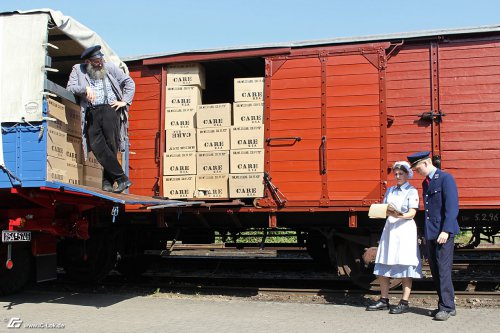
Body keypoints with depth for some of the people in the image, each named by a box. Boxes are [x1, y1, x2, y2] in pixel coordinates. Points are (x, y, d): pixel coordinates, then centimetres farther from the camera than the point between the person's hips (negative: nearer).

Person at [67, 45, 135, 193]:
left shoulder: (110, 68, 15)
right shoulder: (78, 70, 15)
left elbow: (129, 82, 18)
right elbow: (70, 87, 3)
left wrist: (124, 101, 7)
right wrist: (85, 89, -14)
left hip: (110, 109, -1)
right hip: (91, 113, 1)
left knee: (111, 146, -9)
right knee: (97, 147, -15)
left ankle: (108, 181, 0)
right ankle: (122, 179, -15)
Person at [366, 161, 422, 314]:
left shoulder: (412, 191, -1)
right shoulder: (390, 190, 16)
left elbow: (412, 213, -11)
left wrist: (399, 215, -29)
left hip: (404, 228, -6)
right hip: (389, 228, 6)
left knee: (405, 266, -5)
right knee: (383, 266, 6)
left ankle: (404, 303, 0)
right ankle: (384, 300, 15)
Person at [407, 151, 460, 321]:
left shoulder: (445, 178, -8)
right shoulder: (425, 183, 18)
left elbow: (452, 206, -14)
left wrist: (445, 231, -20)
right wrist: (426, 233, 15)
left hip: (443, 232, -8)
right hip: (430, 233, 9)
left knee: (443, 269, -9)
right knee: (435, 270, 8)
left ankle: (447, 307, -3)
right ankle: (445, 305, 15)